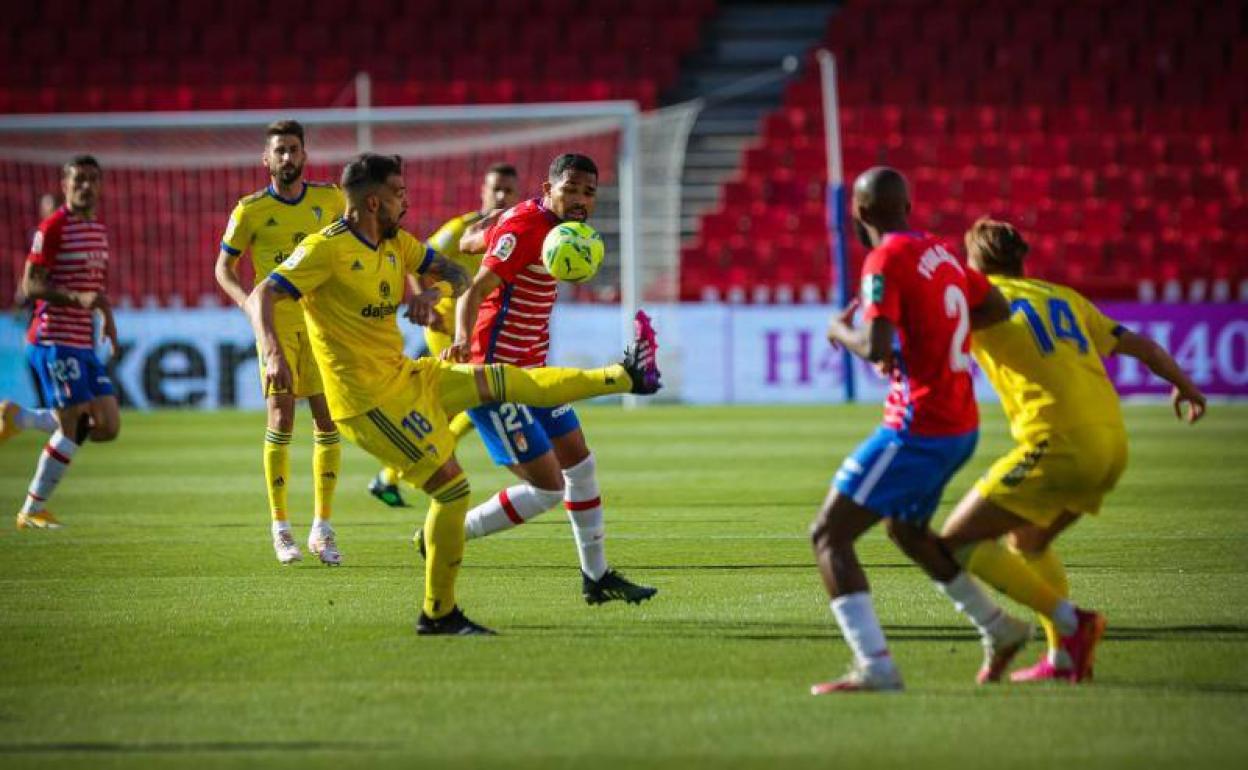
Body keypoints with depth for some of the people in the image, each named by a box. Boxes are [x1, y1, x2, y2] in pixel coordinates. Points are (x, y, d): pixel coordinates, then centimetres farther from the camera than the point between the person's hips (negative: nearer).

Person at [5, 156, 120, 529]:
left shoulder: (99, 230, 15)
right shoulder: (53, 227, -10)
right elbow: (31, 285, -15)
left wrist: (107, 315, 20)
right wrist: (77, 298, -27)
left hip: (83, 344, 8)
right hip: (54, 340, -8)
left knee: (108, 427, 1)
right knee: (74, 427, -11)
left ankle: (19, 418, 17)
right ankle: (32, 510, 2)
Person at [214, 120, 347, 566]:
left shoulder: (329, 200, 5)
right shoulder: (251, 210, -1)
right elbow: (223, 267, 6)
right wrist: (247, 300, -13)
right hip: (277, 324, -3)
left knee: (328, 422, -1)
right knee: (281, 418, -10)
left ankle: (322, 528, 7)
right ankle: (280, 528, -1)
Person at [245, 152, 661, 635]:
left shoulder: (395, 243, 9)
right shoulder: (326, 249, -16)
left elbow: (456, 273, 18)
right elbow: (261, 298, -21)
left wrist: (436, 291, -7)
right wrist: (273, 353, -40)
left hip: (408, 377, 9)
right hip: (369, 399, -8)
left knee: (510, 382, 11)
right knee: (451, 486, -10)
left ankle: (625, 377, 25)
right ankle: (438, 614, -2)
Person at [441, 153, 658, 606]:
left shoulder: (553, 226, 8)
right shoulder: (526, 226, -20)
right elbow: (477, 289, -31)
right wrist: (463, 337, -47)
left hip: (528, 372, 10)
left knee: (579, 463, 18)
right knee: (547, 488, -11)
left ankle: (597, 577, 30)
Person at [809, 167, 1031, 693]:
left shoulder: (887, 260, -15)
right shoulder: (939, 251, 10)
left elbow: (875, 348, -25)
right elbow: (997, 309, 21)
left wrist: (840, 331, -4)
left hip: (918, 428, -9)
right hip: (961, 425, 9)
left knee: (828, 535, -8)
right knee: (906, 530, 32)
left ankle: (874, 666, -20)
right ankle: (999, 629, 38)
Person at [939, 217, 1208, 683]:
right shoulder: (1065, 298, 23)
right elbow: (1137, 344, 28)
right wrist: (1184, 385, 43)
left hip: (1060, 445, -7)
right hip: (1113, 443, 7)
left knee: (958, 541, 0)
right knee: (1027, 542, 27)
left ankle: (1069, 621, -8)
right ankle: (1062, 658, 17)